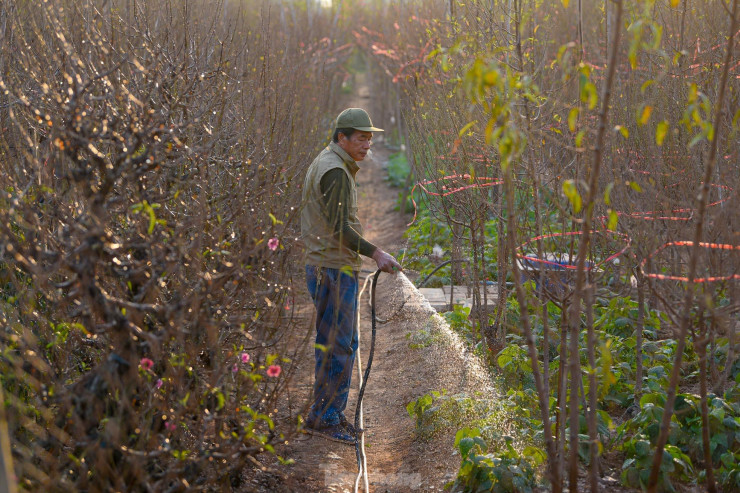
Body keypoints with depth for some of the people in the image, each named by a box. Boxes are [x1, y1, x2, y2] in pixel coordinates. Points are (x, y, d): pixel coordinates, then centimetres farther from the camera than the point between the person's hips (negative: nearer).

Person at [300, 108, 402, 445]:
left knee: (344, 344, 14)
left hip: (331, 267, 11)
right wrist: (376, 253, -20)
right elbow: (339, 227, -23)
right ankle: (322, 417, -1)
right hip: (333, 269, -11)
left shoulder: (325, 164, 17)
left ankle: (333, 414, 20)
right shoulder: (334, 171, -16)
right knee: (336, 345, -7)